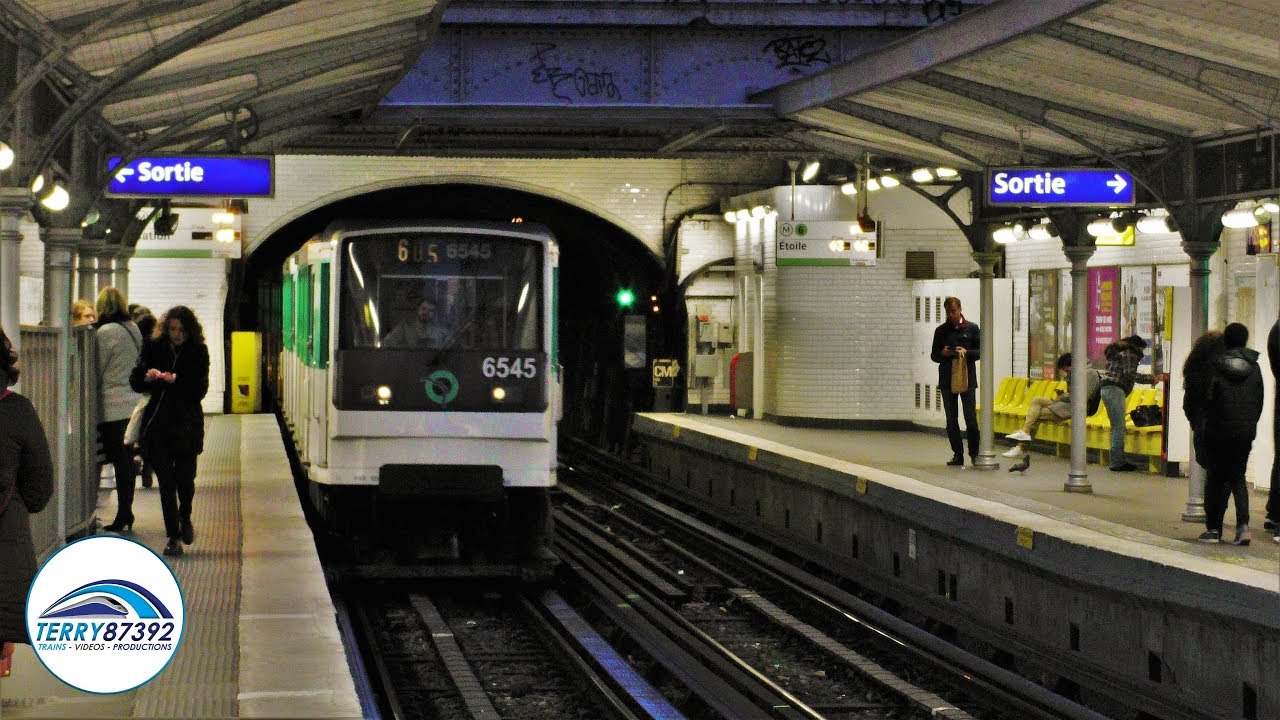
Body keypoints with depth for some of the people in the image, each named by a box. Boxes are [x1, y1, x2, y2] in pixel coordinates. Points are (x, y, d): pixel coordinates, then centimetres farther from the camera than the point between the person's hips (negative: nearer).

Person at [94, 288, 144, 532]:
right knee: (127, 459, 12)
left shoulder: (106, 333, -13)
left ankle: (122, 515, -5)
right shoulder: (134, 330, 10)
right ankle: (127, 513, 17)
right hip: (133, 400, 8)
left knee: (119, 459, -6)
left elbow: (97, 372, -9)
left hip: (113, 406, -8)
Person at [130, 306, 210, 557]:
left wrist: (177, 381, -21)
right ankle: (173, 538, 6)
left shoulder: (198, 352, 1)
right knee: (166, 482, -1)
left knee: (185, 477, -5)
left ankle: (185, 517, 28)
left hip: (186, 425, -1)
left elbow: (200, 390, -5)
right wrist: (147, 376, -17)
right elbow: (136, 382, 4)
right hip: (158, 423, 1)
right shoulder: (154, 348, 5)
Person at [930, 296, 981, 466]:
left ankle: (974, 453, 4)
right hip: (947, 380, 3)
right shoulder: (941, 330, 9)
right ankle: (958, 454, 8)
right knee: (951, 420, 3)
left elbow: (980, 352, 4)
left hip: (967, 378, -3)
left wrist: (966, 353, -15)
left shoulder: (972, 328, 4)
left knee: (970, 418, -5)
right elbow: (934, 355, 13)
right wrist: (942, 354, -9)